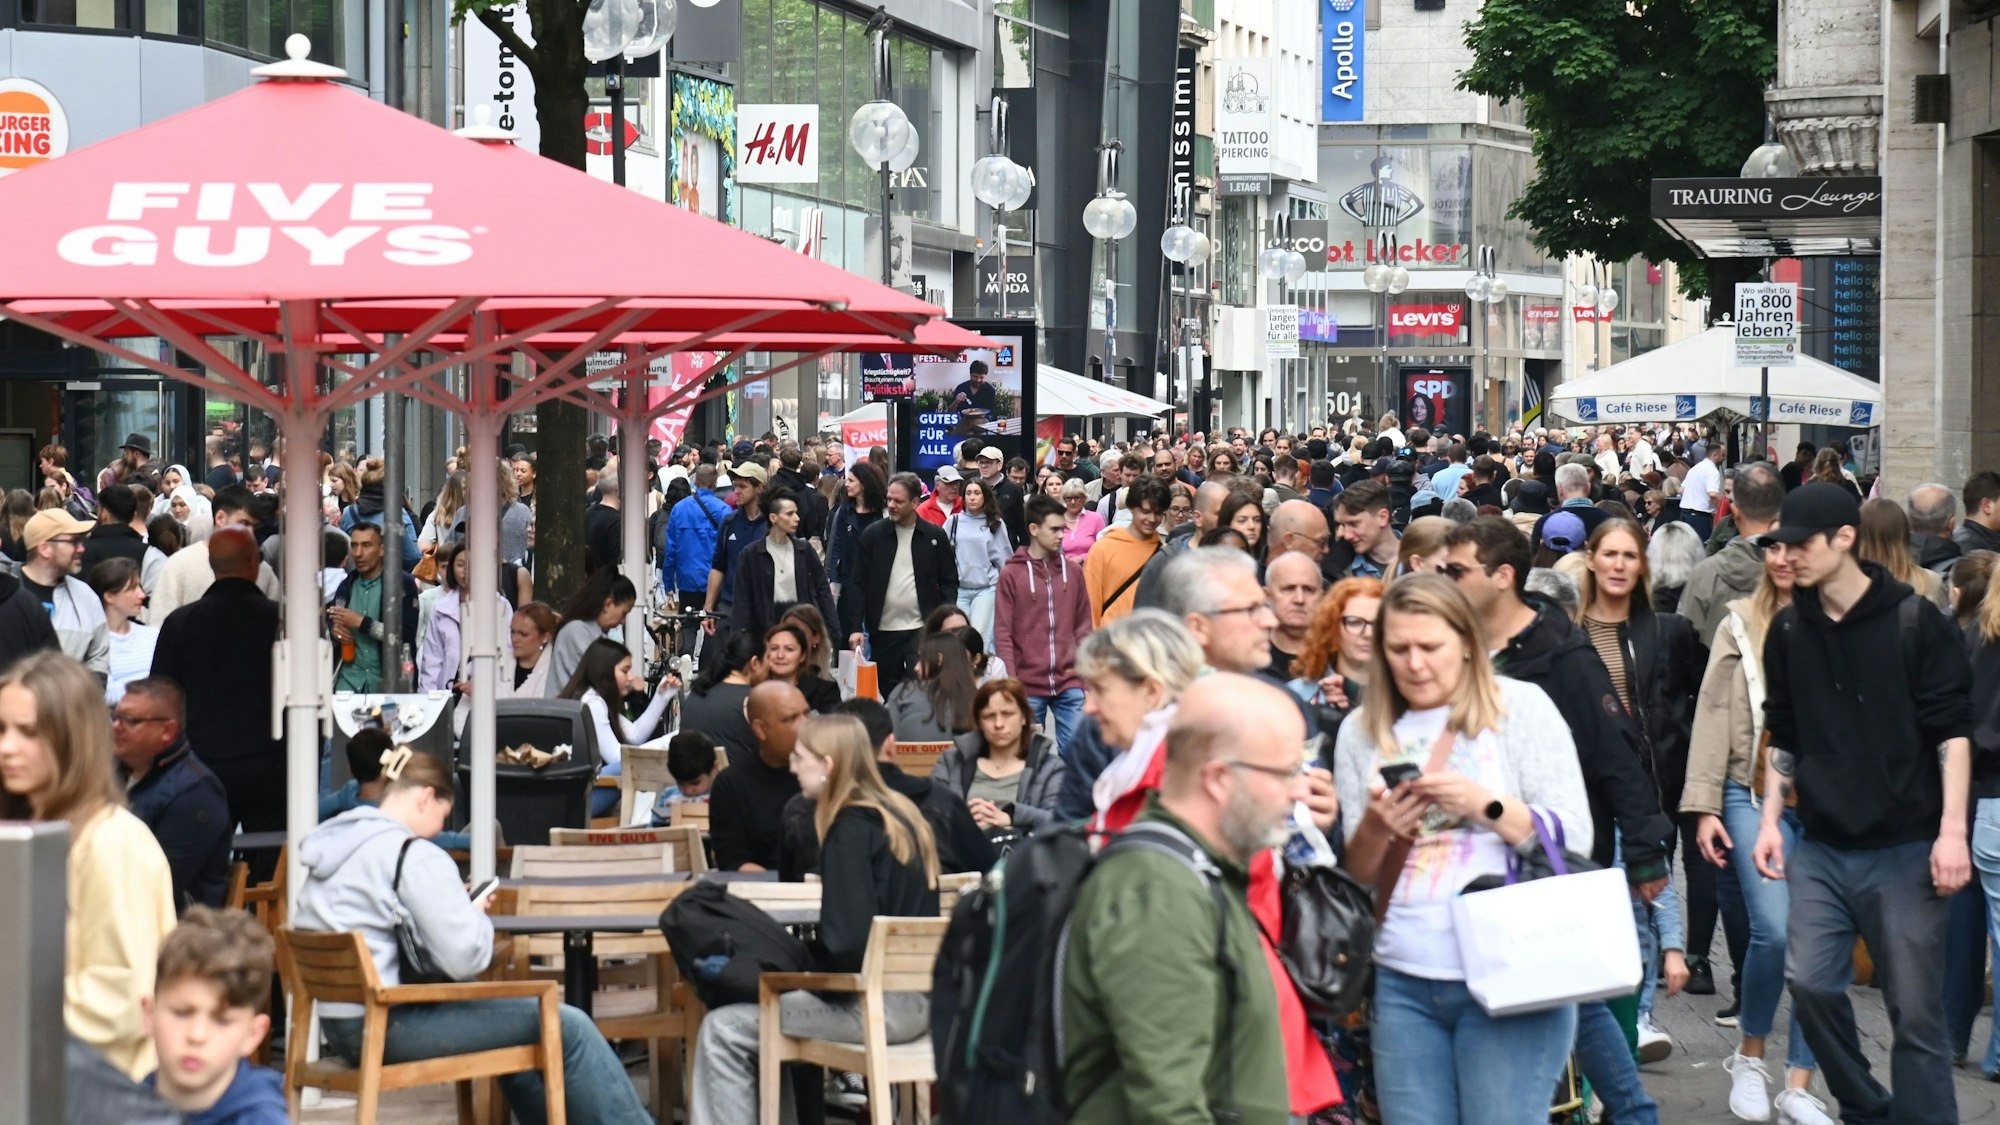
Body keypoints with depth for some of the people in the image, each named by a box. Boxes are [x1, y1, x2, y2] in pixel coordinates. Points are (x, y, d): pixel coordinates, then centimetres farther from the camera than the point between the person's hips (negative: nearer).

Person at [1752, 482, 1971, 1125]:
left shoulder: (1914, 622, -6)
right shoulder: (1789, 631, 7)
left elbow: (1952, 732, -6)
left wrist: (1952, 831, -14)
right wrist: (1771, 819, 7)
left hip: (1905, 848, -4)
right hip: (1822, 848, 4)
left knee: (1915, 1008, -3)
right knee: (1810, 981, -7)